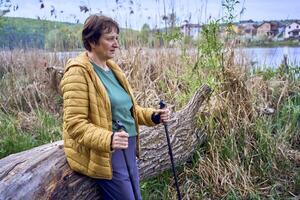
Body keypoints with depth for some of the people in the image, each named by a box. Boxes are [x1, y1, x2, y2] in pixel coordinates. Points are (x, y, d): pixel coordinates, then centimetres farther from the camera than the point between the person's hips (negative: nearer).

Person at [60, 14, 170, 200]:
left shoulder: (112, 68, 10)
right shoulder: (78, 72, -16)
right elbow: (75, 124, -21)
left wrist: (152, 115, 0)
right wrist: (108, 139, -36)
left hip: (128, 149, 8)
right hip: (105, 155, -8)